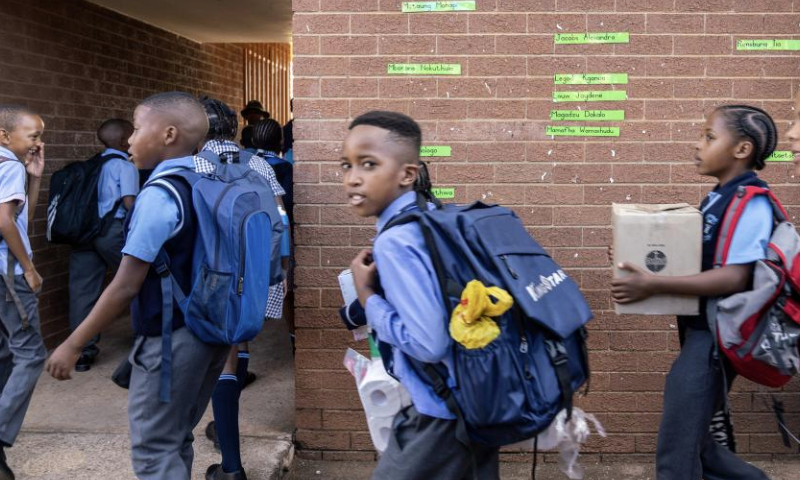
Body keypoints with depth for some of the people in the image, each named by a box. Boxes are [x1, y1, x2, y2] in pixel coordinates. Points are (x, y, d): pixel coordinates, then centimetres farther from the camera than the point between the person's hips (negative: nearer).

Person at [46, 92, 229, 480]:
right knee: (176, 441, 21)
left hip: (169, 340, -8)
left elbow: (127, 285, -19)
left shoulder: (158, 194, -17)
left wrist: (73, 344, -13)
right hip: (212, 332, 8)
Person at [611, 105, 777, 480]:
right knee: (692, 438, 19)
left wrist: (653, 285, -28)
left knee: (676, 448, -4)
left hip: (715, 335, -9)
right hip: (701, 328, 9)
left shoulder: (751, 203, -16)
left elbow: (734, 277, -25)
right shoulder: (719, 197, 10)